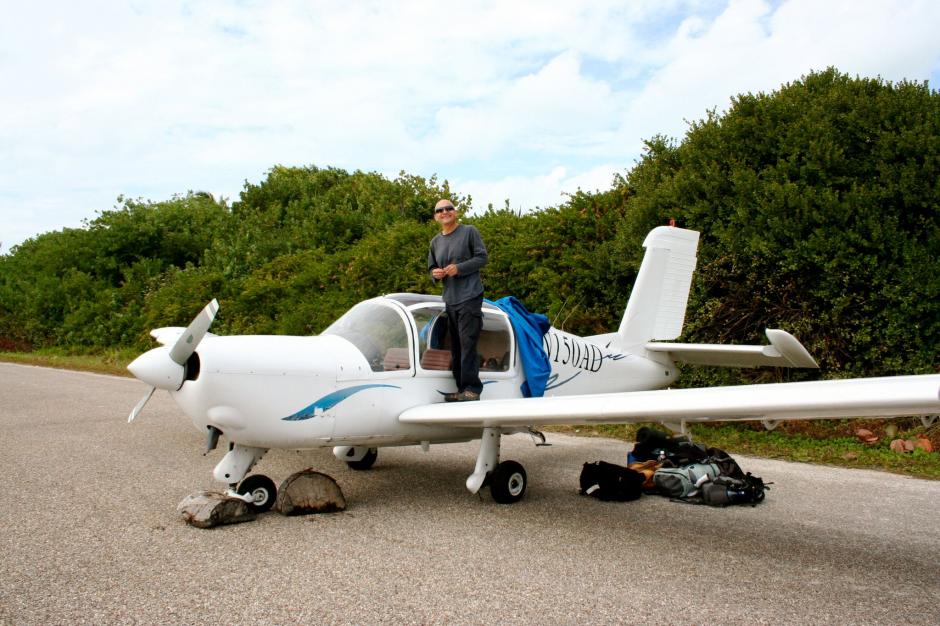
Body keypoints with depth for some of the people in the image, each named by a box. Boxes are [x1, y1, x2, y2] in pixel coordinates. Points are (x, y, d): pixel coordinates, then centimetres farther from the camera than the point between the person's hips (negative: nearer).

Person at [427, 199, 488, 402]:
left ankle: (472, 389, -15)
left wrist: (459, 268, -14)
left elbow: (482, 257, -4)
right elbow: (432, 268, 25)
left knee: (467, 342, -14)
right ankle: (461, 388, 12)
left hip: (470, 296, -6)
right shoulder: (436, 241, 17)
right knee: (455, 346, 7)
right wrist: (435, 274, 1)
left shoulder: (469, 231, 1)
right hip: (449, 300, 6)